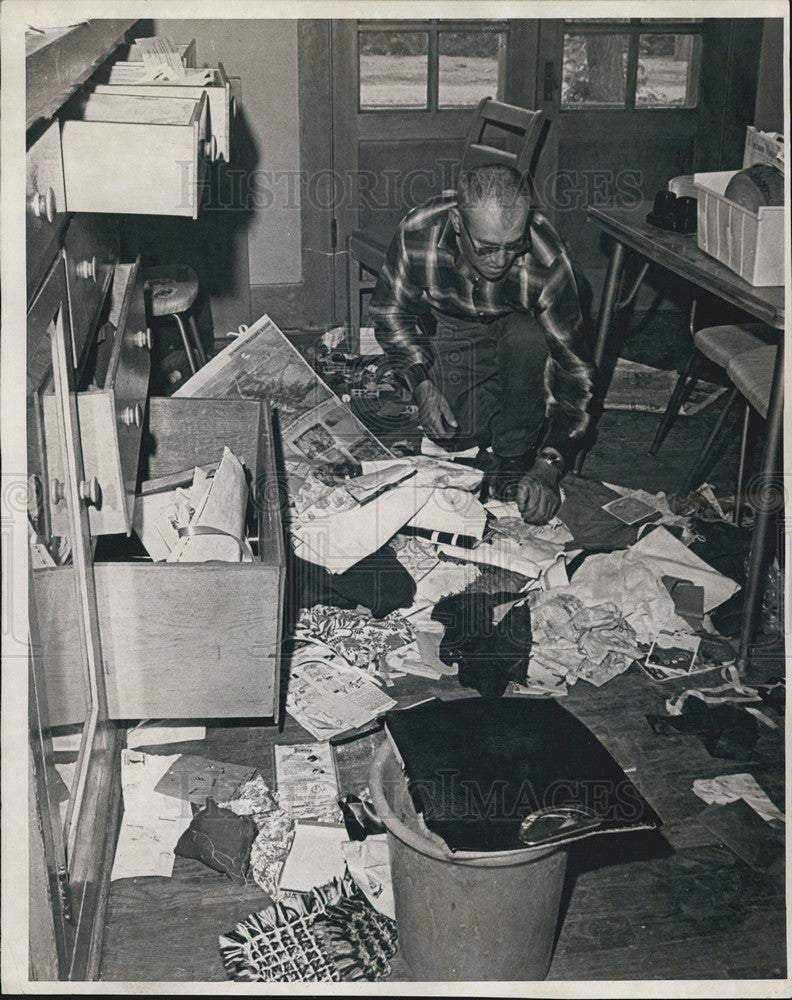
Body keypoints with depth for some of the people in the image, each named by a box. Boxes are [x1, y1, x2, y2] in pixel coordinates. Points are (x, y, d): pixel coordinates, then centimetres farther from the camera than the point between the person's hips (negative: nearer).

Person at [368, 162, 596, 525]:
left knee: (525, 336, -36)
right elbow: (389, 310, -9)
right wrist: (422, 383, -21)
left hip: (517, 334, -1)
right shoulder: (418, 233, -29)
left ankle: (515, 460, -15)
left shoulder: (547, 261, -34)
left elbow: (573, 366, -29)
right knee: (453, 435, -19)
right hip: (449, 330, 1)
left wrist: (548, 467, -37)